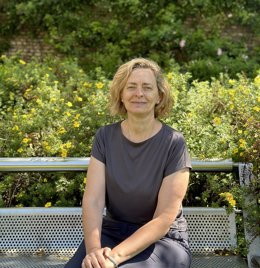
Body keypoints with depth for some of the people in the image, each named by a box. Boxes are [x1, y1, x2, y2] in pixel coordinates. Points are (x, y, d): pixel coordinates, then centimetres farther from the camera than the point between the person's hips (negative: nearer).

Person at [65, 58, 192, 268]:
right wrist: (94, 248, -26)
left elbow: (164, 218, -14)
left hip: (163, 240, -2)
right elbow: (93, 200, -9)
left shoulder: (174, 143, -11)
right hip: (112, 232, 3)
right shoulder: (105, 137, -1)